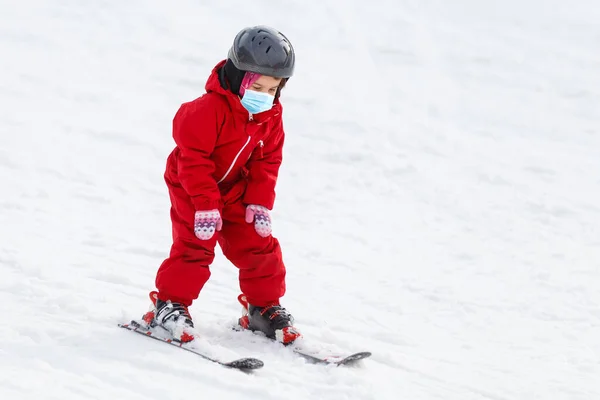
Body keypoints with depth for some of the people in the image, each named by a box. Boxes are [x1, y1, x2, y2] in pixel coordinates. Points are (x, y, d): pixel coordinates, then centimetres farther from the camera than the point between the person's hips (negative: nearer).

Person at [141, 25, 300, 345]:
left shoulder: (270, 115, -7)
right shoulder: (208, 110, -29)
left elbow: (267, 161, 2)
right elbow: (193, 159, -27)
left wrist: (260, 202, -7)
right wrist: (206, 205, -28)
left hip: (236, 192, 6)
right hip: (192, 189, -6)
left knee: (259, 244, 3)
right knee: (195, 246, -16)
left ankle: (264, 307, 17)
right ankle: (170, 304, -3)